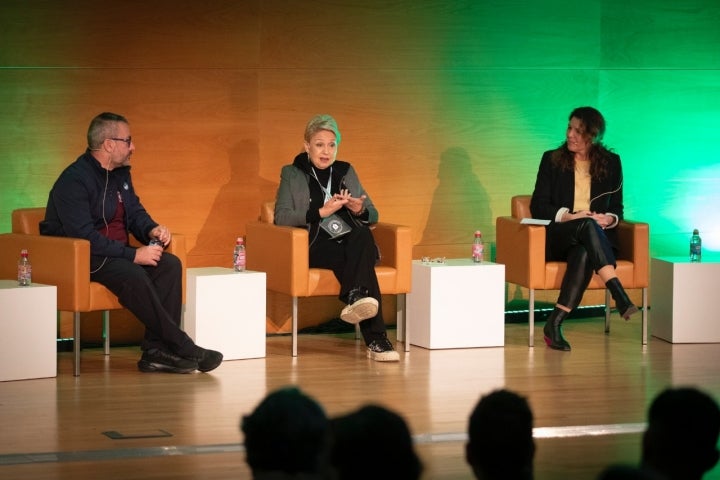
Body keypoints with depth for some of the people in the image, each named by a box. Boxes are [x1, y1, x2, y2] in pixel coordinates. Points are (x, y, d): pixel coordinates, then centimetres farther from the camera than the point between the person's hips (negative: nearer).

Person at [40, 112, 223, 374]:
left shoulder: (120, 173, 11)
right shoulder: (74, 181, -18)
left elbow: (135, 212, 22)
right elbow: (84, 237, -26)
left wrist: (152, 230, -3)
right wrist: (133, 254, -27)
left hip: (115, 253, 9)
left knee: (169, 264, -15)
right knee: (132, 274, -35)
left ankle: (156, 350, -22)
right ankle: (182, 348, -28)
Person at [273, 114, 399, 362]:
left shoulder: (346, 172, 23)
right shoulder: (292, 174, 13)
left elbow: (373, 216, 20)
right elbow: (281, 216, -4)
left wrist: (360, 210, -6)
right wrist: (321, 212, -15)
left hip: (352, 242, 3)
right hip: (317, 246, -3)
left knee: (362, 235, -37)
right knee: (359, 259, -36)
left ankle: (355, 299, -53)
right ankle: (376, 341, -51)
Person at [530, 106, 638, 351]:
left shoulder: (611, 162, 12)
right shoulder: (552, 159, 7)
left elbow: (617, 208, 14)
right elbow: (538, 206, 2)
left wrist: (609, 219, -10)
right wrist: (568, 216, -14)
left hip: (598, 235, 1)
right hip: (558, 235, -1)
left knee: (583, 254, -38)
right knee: (588, 226, -37)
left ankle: (555, 323, -38)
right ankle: (619, 296, -47)